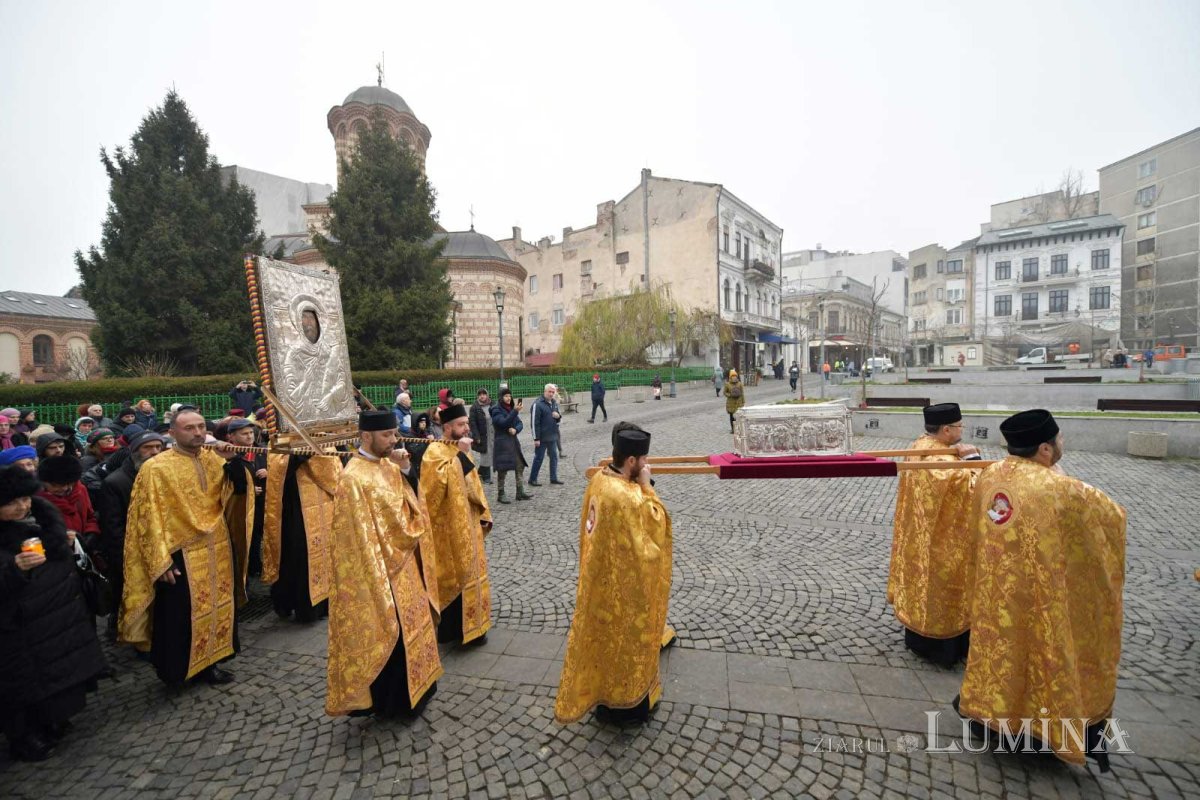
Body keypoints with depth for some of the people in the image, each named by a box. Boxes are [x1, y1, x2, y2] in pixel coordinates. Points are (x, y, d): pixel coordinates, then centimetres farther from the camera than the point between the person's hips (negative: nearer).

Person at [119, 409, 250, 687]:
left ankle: (208, 662, 30)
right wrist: (162, 561, -14)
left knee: (217, 607, 14)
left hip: (217, 551, 5)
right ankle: (175, 669, 27)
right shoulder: (156, 467, -10)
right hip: (181, 556, -5)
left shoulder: (214, 459, 3)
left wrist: (232, 461, -17)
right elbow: (150, 517, -10)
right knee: (181, 614, 7)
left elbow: (240, 488, 0)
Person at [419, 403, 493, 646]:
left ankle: (470, 625, 29)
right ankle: (449, 629, 18)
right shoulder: (435, 450, -14)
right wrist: (461, 456, -26)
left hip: (467, 525, 8)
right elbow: (441, 481, -30)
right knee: (451, 575, 3)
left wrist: (483, 515, 11)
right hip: (448, 528, -8)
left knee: (469, 573, 15)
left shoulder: (460, 450, 10)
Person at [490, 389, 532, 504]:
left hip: (514, 442, 7)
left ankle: (520, 492, 12)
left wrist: (515, 429, -14)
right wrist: (515, 411, -29)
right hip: (502, 443, -7)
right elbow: (503, 423, -23)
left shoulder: (511, 408, 13)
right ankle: (500, 495, 9)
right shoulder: (496, 410, -8)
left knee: (520, 467, 5)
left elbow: (520, 424, 8)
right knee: (502, 469, -1)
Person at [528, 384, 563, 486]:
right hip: (542, 438, -7)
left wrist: (558, 416, -4)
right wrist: (536, 438, -19)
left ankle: (554, 478, 22)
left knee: (554, 457, 12)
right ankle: (532, 479, 13)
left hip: (553, 436, 7)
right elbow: (535, 423, -17)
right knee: (538, 458, 2)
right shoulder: (538, 404, -14)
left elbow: (557, 419, 21)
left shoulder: (553, 402, 10)